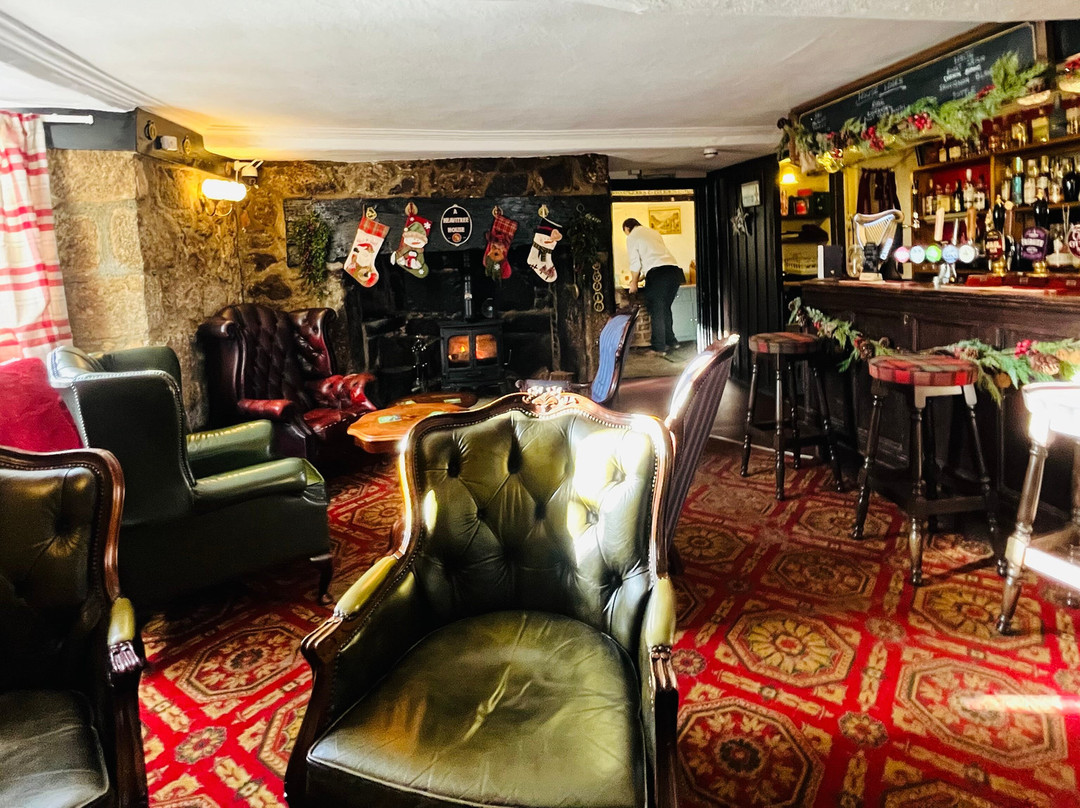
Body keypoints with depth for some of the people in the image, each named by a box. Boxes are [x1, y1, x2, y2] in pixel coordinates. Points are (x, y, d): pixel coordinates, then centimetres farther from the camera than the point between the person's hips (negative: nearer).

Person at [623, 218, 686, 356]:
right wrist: (642, 277, 39)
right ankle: (671, 341, 24)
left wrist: (634, 283, 12)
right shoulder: (653, 232, 29)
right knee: (665, 308, 19)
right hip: (674, 269, 7)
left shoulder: (632, 237, 7)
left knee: (656, 311, 0)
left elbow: (635, 263, 1)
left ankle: (659, 348, 1)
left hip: (657, 273, -7)